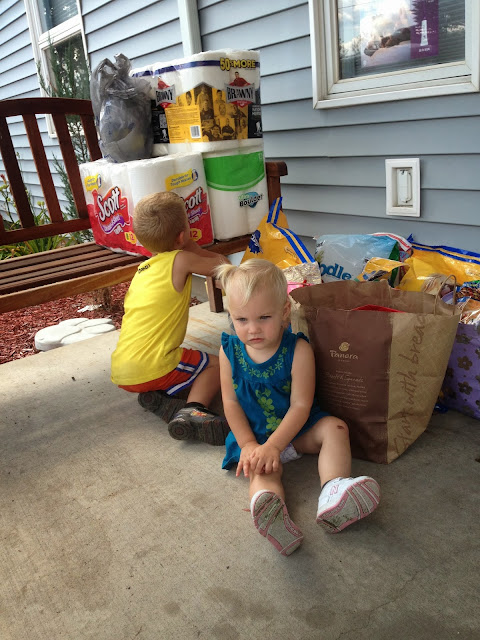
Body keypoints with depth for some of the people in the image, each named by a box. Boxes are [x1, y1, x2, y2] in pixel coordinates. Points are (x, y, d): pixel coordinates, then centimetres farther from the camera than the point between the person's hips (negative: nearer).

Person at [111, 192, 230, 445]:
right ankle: (192, 410, -12)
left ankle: (156, 397, 5)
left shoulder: (143, 268, 16)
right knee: (215, 364, 11)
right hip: (151, 368, -7)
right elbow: (222, 266, 8)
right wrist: (192, 247, 27)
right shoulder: (181, 260, -4)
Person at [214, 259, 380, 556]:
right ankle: (273, 516, -56)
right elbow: (231, 402, -4)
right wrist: (249, 445, -14)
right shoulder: (230, 351, -9)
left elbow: (301, 406, -19)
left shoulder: (298, 350, -18)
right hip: (255, 433, 0)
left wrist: (272, 446, -26)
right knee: (263, 470, -27)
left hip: (298, 428, 1)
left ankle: (333, 496, -39)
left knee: (335, 428, -22)